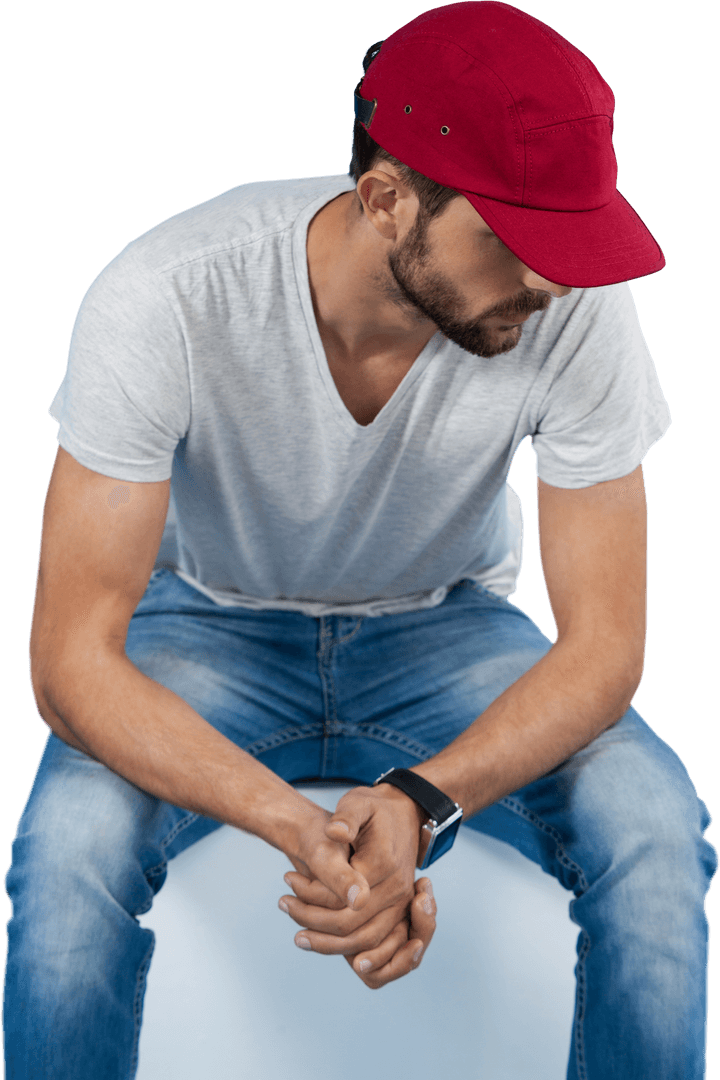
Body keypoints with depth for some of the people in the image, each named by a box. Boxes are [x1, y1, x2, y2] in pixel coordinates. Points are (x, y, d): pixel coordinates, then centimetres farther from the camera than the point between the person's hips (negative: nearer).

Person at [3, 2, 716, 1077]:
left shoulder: (577, 308, -25)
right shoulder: (164, 300, -31)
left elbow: (603, 644, -20)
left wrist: (421, 804, -40)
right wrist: (301, 826, -46)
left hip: (443, 626, 2)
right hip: (214, 626, -1)